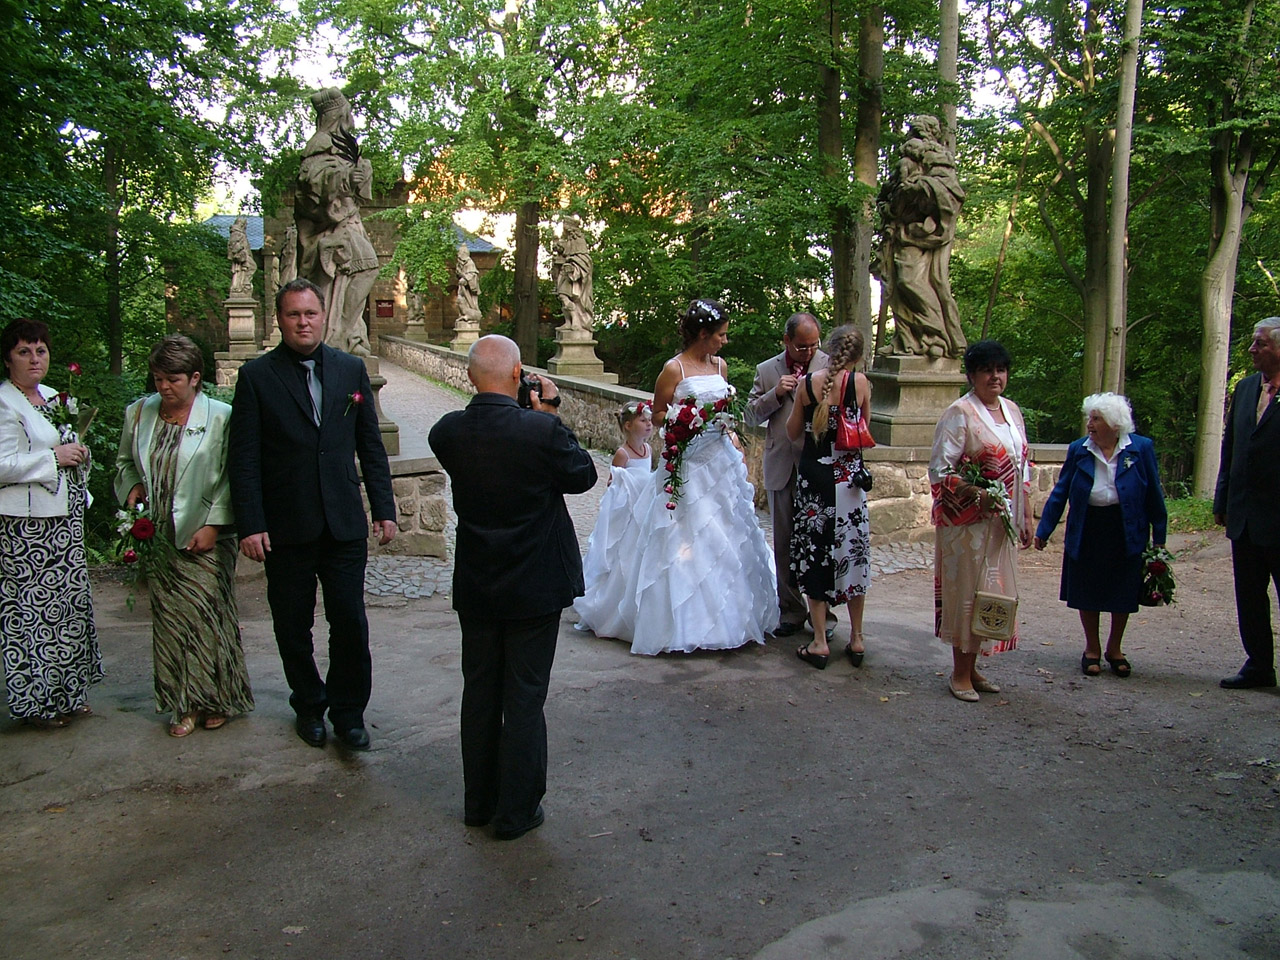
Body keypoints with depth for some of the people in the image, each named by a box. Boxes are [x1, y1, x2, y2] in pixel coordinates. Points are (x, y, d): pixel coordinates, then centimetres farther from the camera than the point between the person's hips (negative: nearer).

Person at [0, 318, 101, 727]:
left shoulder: (52, 397, 16)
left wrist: (78, 453, 6)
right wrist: (55, 456, -15)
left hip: (65, 517, 8)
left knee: (69, 601, 11)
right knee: (34, 605, -3)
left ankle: (67, 693, 21)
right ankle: (37, 700, 9)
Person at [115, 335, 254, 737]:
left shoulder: (221, 417, -8)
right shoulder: (138, 413, 7)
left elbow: (231, 478, -8)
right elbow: (125, 461, 21)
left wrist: (212, 525, -13)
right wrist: (133, 488, 1)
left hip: (205, 537, -4)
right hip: (159, 537, 4)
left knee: (208, 615, 0)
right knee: (170, 618, 6)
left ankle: (216, 699, 17)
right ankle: (185, 704, 18)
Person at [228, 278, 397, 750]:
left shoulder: (351, 369, 6)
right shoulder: (257, 376, -1)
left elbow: (371, 445, 9)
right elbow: (243, 458, -3)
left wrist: (384, 508, 5)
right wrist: (250, 524, -9)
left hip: (345, 524, 1)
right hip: (286, 528, -1)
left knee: (350, 622, 0)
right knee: (293, 627, 11)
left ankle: (348, 711, 18)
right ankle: (309, 705, 31)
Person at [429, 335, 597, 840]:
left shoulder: (446, 432, -8)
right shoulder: (541, 430, -21)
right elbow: (582, 476, -5)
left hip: (475, 585, 4)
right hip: (534, 584, -4)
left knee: (480, 690, 18)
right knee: (524, 697, 8)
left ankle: (478, 802, 31)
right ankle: (516, 811, 19)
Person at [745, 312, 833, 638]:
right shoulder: (766, 371, 9)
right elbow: (750, 416, 7)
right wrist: (775, 394, -8)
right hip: (781, 469, 3)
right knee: (784, 545, 9)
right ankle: (792, 611, 22)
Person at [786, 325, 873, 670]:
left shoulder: (809, 383, -6)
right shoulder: (860, 382, -6)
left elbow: (793, 432, 3)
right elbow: (864, 427, 7)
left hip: (814, 476, -1)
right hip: (850, 476, 1)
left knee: (815, 554, 7)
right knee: (852, 553, 12)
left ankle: (819, 641, 8)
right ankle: (856, 639, 19)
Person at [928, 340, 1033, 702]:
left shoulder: (1012, 410, 10)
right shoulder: (960, 413, -12)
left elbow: (1022, 467, 16)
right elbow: (940, 471, -16)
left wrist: (1026, 516, 12)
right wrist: (979, 494, -26)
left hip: (1002, 522, 7)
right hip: (968, 522, -7)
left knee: (992, 592, 12)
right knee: (969, 592, -1)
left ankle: (971, 668, 25)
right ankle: (959, 674, 13)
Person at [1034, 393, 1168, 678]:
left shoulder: (1140, 448, -6)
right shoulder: (1078, 450, -4)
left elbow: (1154, 495, -1)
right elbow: (1060, 492, 1)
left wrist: (1159, 536, 0)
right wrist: (1043, 530, -2)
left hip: (1127, 534, -1)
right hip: (1087, 534, 1)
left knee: (1123, 594, 10)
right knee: (1088, 594, 9)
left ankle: (1114, 649, 30)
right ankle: (1092, 649, 27)